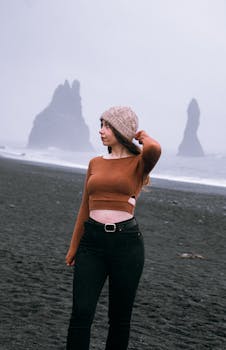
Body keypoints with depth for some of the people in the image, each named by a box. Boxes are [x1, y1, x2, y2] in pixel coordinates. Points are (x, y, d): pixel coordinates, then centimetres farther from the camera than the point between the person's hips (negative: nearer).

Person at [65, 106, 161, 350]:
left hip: (126, 241, -3)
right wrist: (73, 247, 18)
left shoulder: (139, 163, 0)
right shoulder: (95, 163, 12)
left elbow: (154, 149, -26)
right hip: (92, 240, 3)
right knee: (81, 313, -6)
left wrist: (142, 136, -3)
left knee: (119, 317, 8)